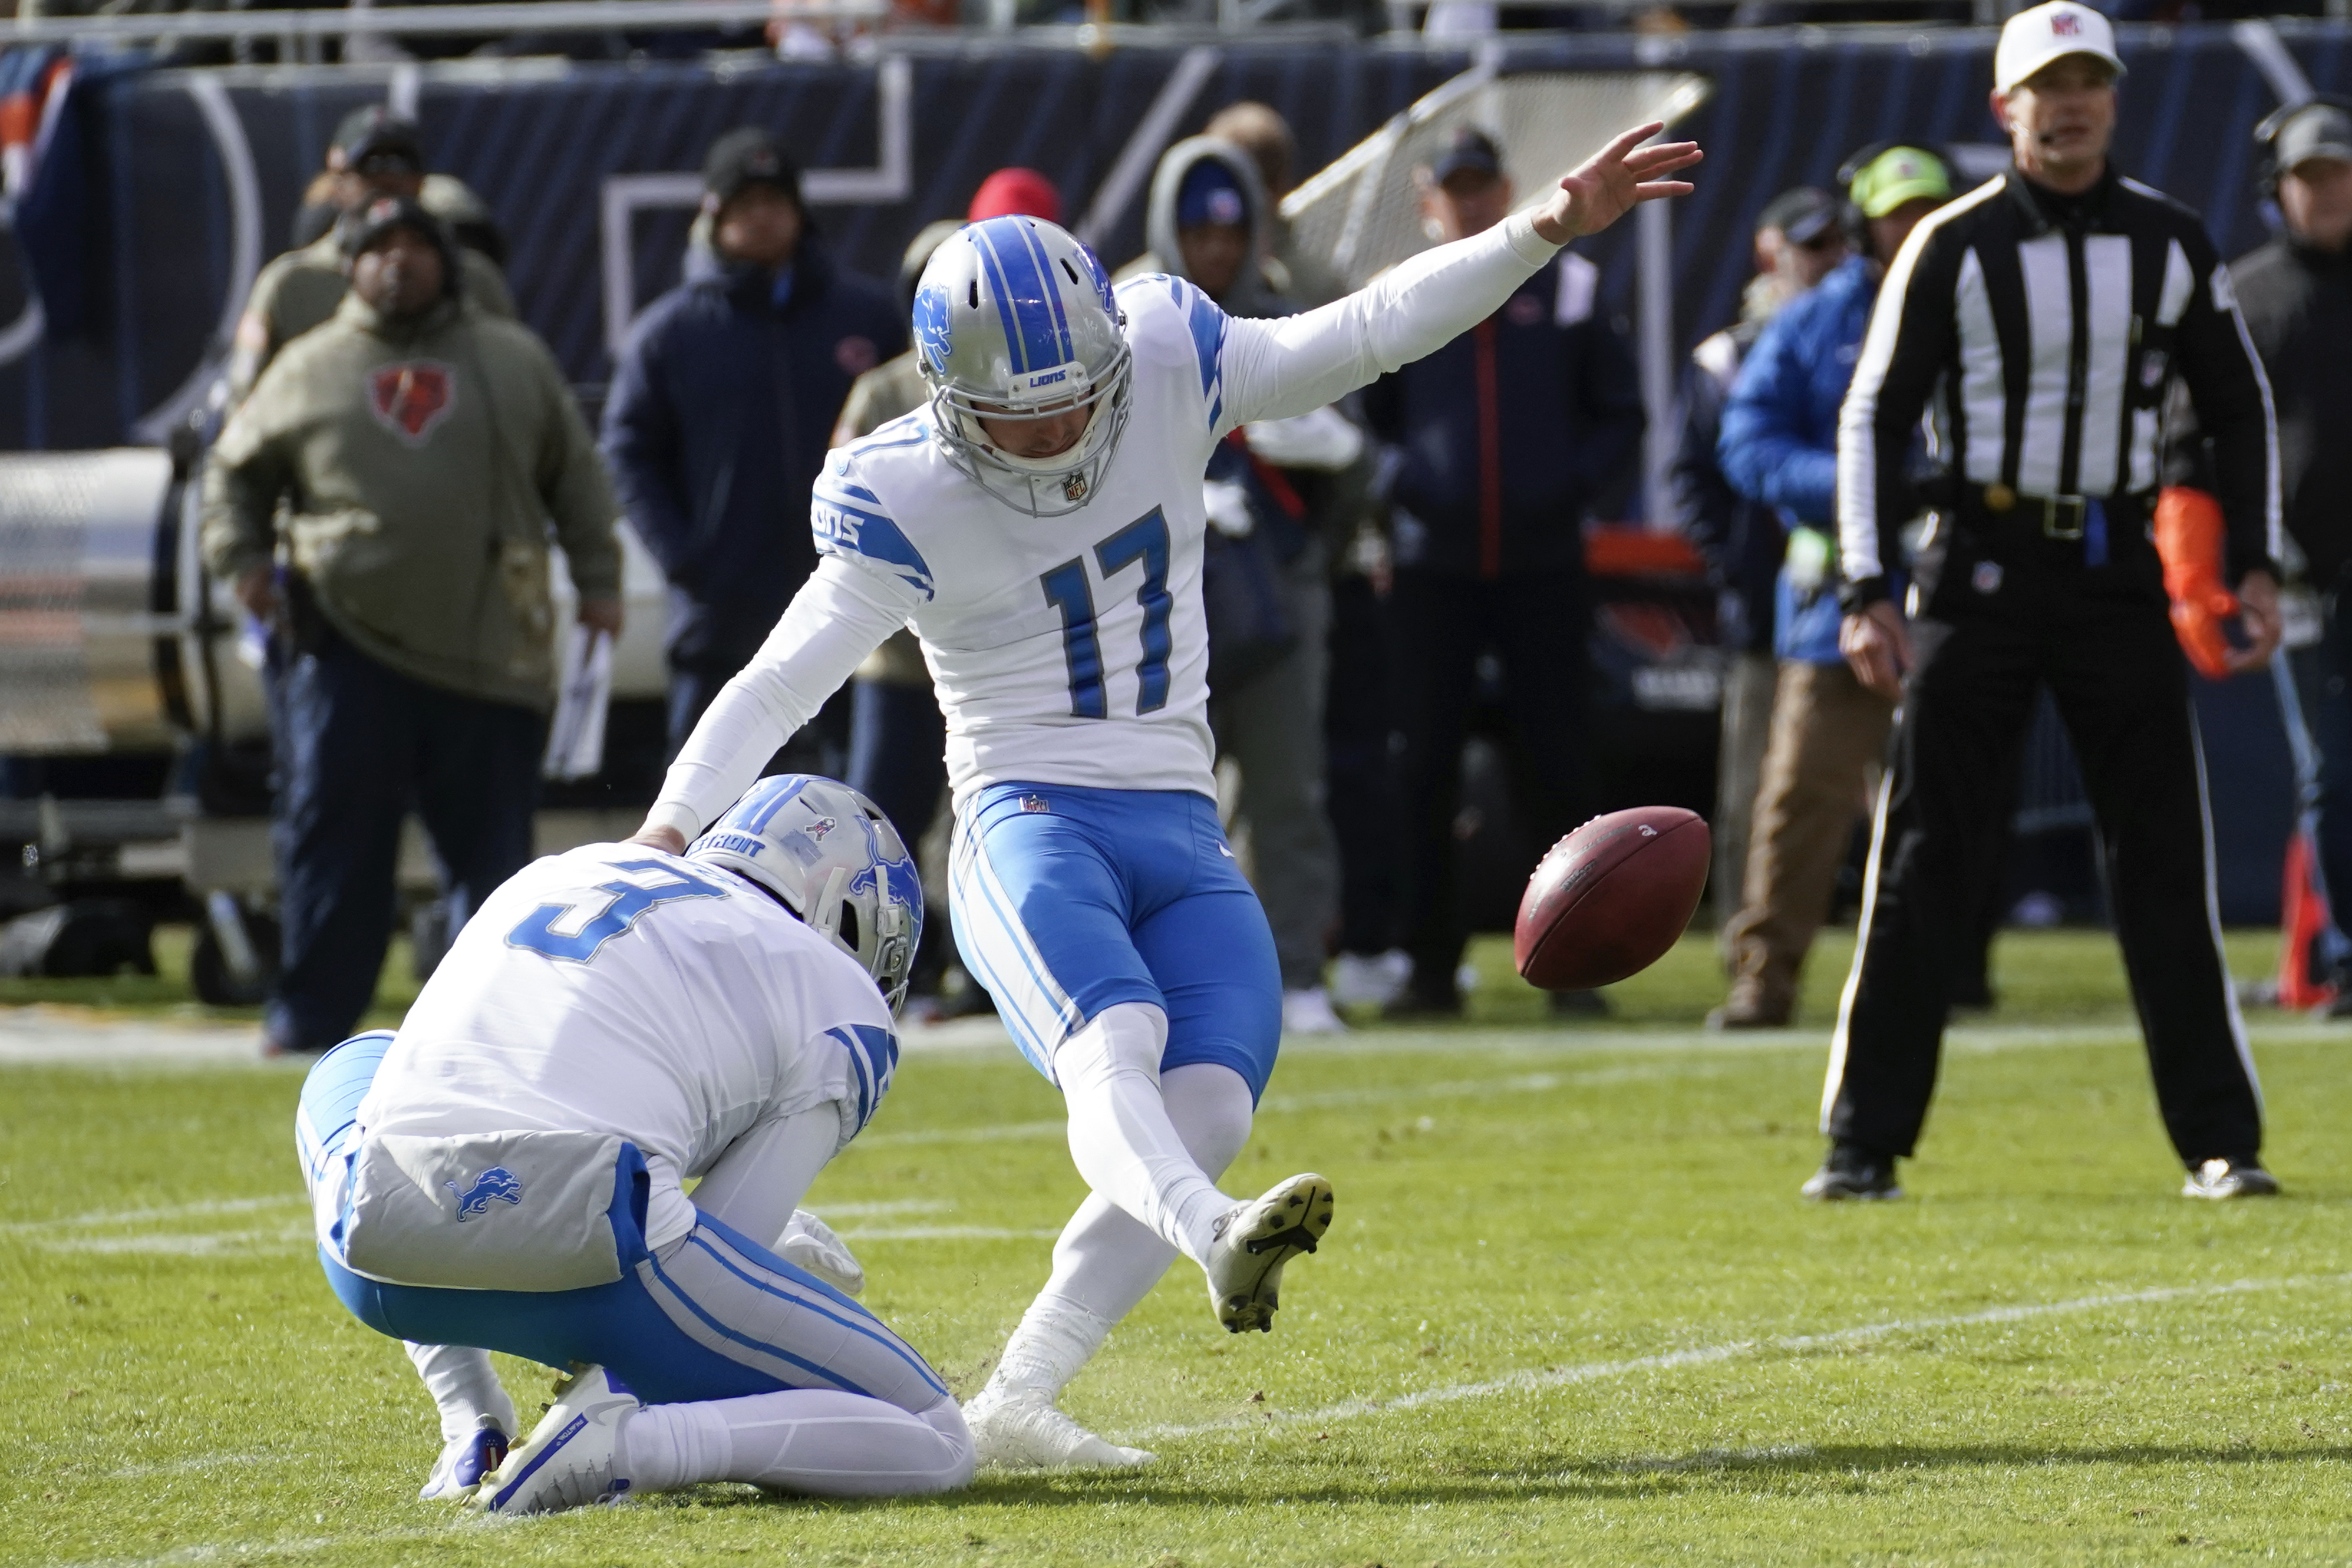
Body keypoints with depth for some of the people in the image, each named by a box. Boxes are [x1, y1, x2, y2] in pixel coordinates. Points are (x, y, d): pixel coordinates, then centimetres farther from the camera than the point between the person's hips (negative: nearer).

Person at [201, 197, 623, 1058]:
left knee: (491, 845, 2)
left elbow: (576, 476, 18)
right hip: (349, 646, -1)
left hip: (489, 653, 1)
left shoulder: (515, 361, 13)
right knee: (333, 834, -5)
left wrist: (598, 580, 9)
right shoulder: (309, 369, 12)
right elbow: (236, 469, 20)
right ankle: (310, 1015, 0)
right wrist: (241, 557, 4)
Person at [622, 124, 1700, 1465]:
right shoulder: (906, 503, -8)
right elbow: (782, 684, -8)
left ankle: (1015, 1403, -16)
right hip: (1030, 827, -5)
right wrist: (672, 827, -21)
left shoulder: (1166, 369, 2)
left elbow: (1368, 335, 5)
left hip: (1184, 841, 5)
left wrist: (1546, 232, -3)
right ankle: (1218, 1245, -65)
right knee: (1114, 1041, -34)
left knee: (1209, 1112, -18)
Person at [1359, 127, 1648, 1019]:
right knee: (1426, 770, -1)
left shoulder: (1565, 291, 6)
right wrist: (1400, 484, -3)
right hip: (1436, 568, 1)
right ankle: (1431, 967, 5)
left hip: (1542, 566, -1)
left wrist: (1575, 485, -4)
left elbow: (1621, 413, 10)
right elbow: (1365, 416, 14)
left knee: (1555, 767, -1)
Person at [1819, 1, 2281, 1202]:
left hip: (2117, 573, 2)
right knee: (1919, 862, -3)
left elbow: (2238, 405, 14)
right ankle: (1864, 1142, 0)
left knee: (2165, 861, 0)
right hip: (1980, 568, -2)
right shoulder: (1954, 247, -2)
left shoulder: (2171, 244, 6)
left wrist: (2255, 565, 5)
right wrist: (1868, 591, -10)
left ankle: (2220, 1140, 4)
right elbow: (1873, 416, -2)